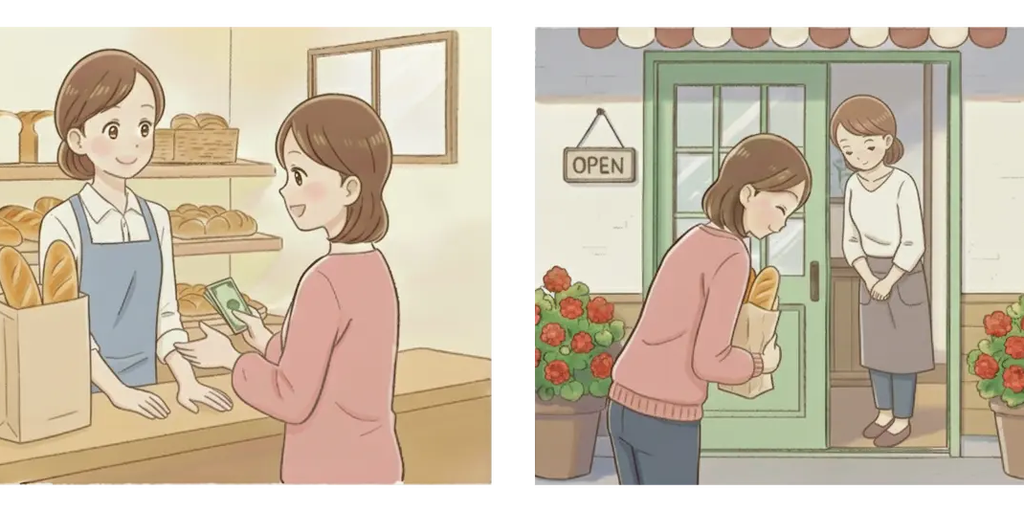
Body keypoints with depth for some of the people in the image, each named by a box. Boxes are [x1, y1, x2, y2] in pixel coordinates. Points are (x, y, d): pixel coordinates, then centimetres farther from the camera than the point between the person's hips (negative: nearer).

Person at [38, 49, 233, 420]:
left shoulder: (156, 219, 4)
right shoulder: (62, 223, -13)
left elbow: (164, 313, 6)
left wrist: (186, 381, -5)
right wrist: (116, 390, -19)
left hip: (143, 384, 5)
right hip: (83, 389, -5)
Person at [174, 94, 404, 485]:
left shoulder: (324, 282, -22)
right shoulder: (374, 267, 5)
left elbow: (293, 398, -19)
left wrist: (230, 359, -4)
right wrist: (269, 345, 17)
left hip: (331, 472, -8)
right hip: (376, 462, 8)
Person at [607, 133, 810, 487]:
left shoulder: (694, 241, 11)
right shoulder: (733, 258, -15)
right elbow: (709, 360, -18)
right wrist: (761, 364, 1)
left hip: (625, 405, 8)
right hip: (668, 419, -8)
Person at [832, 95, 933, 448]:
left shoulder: (902, 185, -21)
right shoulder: (853, 186, -2)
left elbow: (914, 244, -20)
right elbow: (851, 242, 3)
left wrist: (888, 281, -17)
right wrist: (868, 279, -9)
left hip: (904, 275, -6)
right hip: (871, 274, 6)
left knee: (901, 350, 2)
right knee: (876, 349, 13)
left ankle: (902, 420, 14)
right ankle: (885, 413, 26)